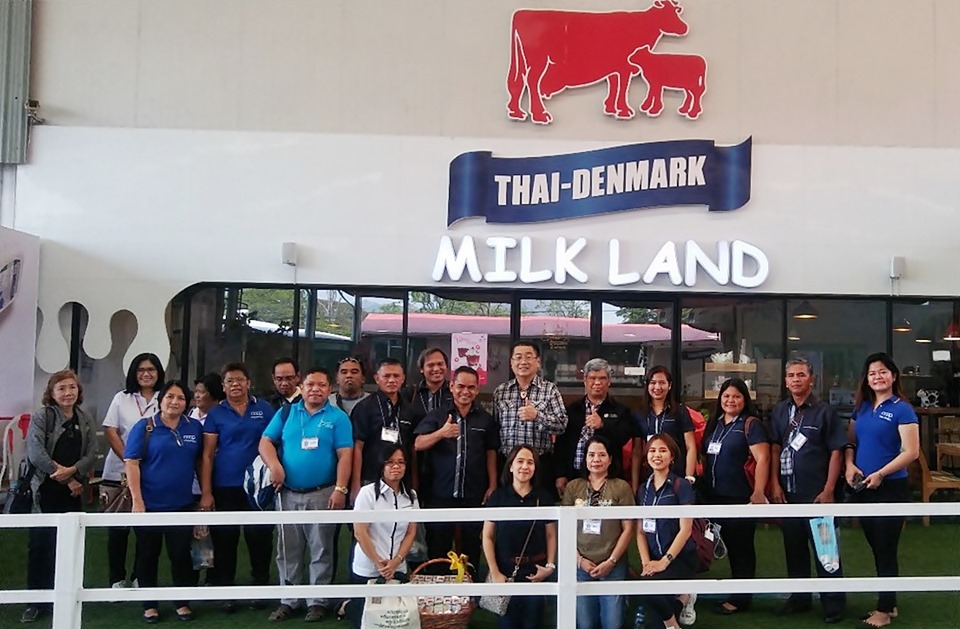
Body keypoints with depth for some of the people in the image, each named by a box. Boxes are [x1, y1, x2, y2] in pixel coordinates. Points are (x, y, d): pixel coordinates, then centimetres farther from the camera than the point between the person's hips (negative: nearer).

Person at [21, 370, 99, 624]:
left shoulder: (86, 420, 8)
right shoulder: (41, 417, -4)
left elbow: (92, 454, 1)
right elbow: (36, 454, -15)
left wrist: (71, 471, -18)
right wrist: (66, 480, -14)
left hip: (73, 491, 3)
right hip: (44, 490, -3)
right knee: (40, 543, -1)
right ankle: (37, 600, 9)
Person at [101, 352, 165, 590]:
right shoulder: (122, 398, 6)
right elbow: (110, 432, 1)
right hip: (120, 472, 0)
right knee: (118, 529, 4)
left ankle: (139, 578, 17)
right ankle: (117, 579, 15)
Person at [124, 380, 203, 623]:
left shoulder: (195, 427, 4)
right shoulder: (144, 427, -5)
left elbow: (200, 462, 11)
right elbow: (131, 463, -9)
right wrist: (137, 500, -15)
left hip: (182, 504, 2)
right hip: (149, 504, -2)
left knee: (181, 554, 7)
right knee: (148, 555, 9)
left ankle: (183, 602, 20)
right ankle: (149, 605, 21)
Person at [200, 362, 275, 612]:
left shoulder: (264, 409, 3)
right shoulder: (215, 414, 2)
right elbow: (207, 455, 0)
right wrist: (206, 492, -5)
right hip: (225, 487, 0)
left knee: (260, 538, 5)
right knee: (225, 541, 6)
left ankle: (261, 587, 20)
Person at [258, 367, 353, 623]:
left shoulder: (338, 417, 0)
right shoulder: (286, 413, 9)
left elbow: (344, 456, -6)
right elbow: (266, 442, 6)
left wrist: (340, 489, -15)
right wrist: (274, 466, -13)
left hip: (322, 494, -3)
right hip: (288, 494, 3)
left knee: (321, 551, 3)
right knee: (288, 551, 10)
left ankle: (318, 601, 13)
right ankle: (288, 600, 20)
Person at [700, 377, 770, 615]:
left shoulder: (750, 424, -8)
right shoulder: (714, 423, 14)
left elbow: (762, 458, -15)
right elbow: (705, 456, 20)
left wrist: (758, 493, -21)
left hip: (741, 497, -7)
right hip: (715, 496, 7)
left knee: (741, 547, 2)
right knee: (728, 545, 13)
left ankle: (741, 598, 10)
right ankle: (733, 594, 23)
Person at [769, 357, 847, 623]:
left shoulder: (824, 411, -6)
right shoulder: (780, 411, 7)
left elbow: (836, 451, -7)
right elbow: (775, 448, 9)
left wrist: (828, 491, -12)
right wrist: (775, 484, 1)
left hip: (816, 493, -5)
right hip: (787, 492, 5)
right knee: (794, 548, 15)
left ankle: (833, 604, 13)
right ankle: (800, 597, 28)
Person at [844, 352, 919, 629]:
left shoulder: (902, 410, -10)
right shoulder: (861, 407, 8)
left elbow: (911, 452, -15)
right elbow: (851, 441, 15)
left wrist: (880, 474, -20)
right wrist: (850, 465, -4)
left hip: (891, 489, -6)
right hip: (864, 489, 7)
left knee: (886, 550, 1)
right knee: (877, 549, 15)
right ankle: (888, 604, 27)